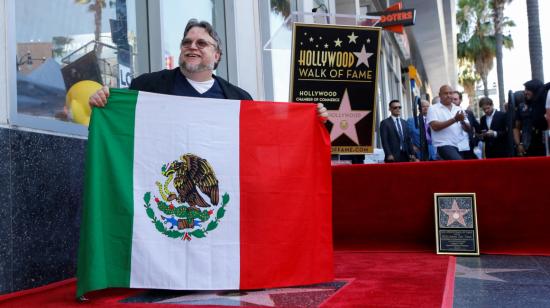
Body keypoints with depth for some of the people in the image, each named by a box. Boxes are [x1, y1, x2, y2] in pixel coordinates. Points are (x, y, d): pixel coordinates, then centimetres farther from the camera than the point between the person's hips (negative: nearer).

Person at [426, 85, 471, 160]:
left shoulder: (458, 109, 15)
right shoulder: (433, 109, 0)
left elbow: (468, 128, 12)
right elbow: (435, 126, -15)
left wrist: (462, 121, -11)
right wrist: (454, 119, -18)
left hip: (460, 146, 6)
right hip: (444, 145, -6)